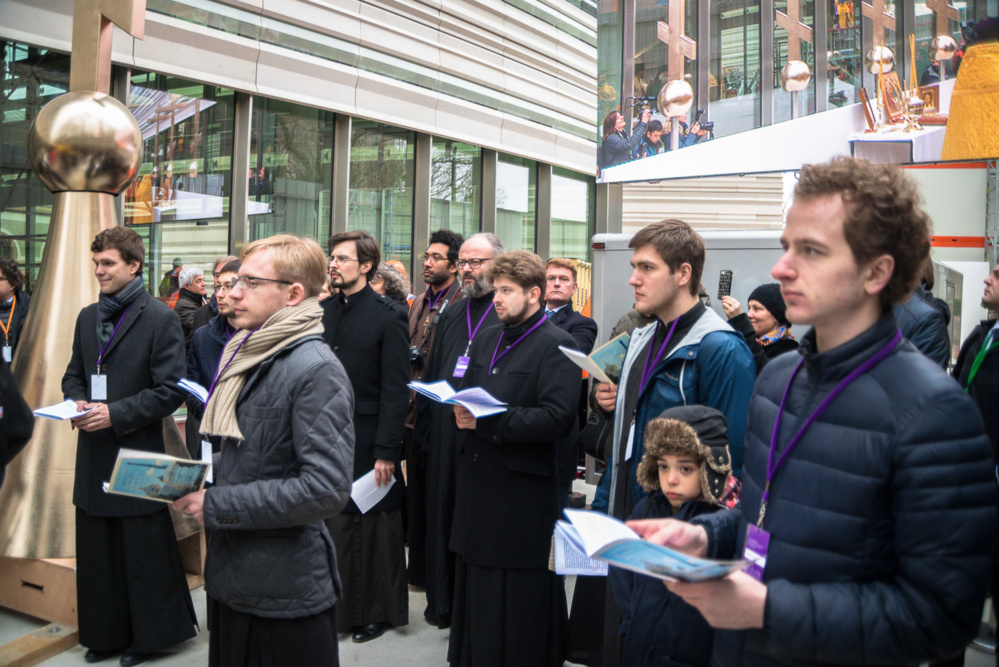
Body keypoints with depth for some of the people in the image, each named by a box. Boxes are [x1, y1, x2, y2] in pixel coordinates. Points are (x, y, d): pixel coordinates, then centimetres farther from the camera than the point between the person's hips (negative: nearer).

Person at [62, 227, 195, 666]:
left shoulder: (160, 319, -9)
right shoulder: (88, 317, 12)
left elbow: (170, 391, -12)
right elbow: (74, 374, 19)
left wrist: (116, 414, -18)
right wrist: (77, 403, -3)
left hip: (137, 453, -6)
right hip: (94, 453, 6)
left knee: (143, 552, 5)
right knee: (97, 551, 14)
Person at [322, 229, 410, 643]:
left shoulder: (389, 317, -7)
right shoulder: (322, 311, 9)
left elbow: (396, 390, -10)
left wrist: (386, 451, -14)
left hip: (367, 444, -4)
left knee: (372, 529, 6)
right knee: (330, 527, 9)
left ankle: (377, 610, 22)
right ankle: (335, 606, 25)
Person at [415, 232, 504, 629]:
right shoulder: (450, 318, 16)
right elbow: (430, 377, 17)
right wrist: (424, 431, 10)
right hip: (446, 440, 6)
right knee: (443, 519, 12)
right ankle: (444, 604, 27)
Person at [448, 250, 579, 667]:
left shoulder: (556, 345, -10)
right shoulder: (487, 339, 14)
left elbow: (558, 417, -20)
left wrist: (488, 421, -22)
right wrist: (461, 413, -4)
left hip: (523, 489, -7)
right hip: (477, 480, 7)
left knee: (518, 595, 4)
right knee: (475, 583, 16)